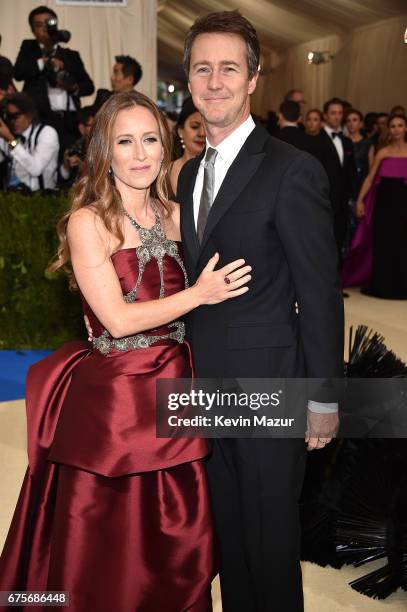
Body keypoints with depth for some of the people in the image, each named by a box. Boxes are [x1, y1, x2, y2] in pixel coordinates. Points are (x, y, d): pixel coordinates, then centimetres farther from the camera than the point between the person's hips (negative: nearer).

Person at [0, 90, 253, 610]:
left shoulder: (174, 215, 8)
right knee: (107, 552, 10)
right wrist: (198, 295, -12)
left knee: (177, 539, 15)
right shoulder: (88, 221, -10)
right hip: (111, 398, -5)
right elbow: (118, 319, -14)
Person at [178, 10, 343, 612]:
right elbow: (196, 280, 10)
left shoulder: (293, 170, -15)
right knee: (225, 528, 21)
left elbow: (320, 293, -14)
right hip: (206, 384, 7)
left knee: (269, 538, 11)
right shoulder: (189, 173, 8)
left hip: (269, 388, -6)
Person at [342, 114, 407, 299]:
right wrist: (360, 200, -6)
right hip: (385, 201, 1)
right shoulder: (383, 153, 5)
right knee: (383, 243, 7)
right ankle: (383, 285, 19)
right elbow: (370, 178, 3)